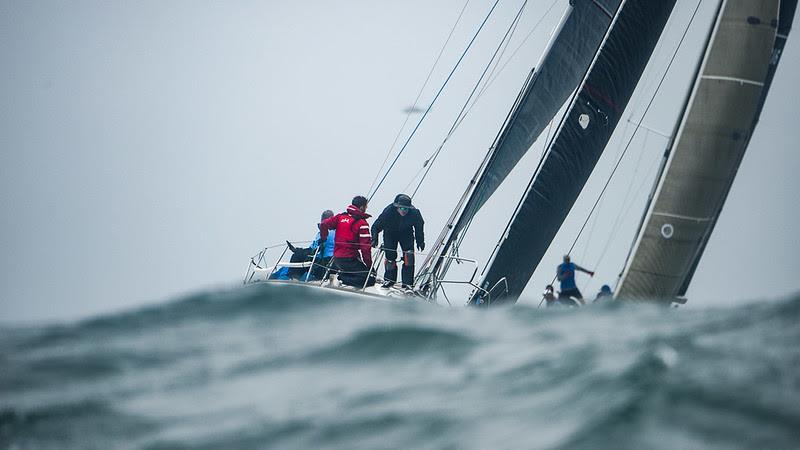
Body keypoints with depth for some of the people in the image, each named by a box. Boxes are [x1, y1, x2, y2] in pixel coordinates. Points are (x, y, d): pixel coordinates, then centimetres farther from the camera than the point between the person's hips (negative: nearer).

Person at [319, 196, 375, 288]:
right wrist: (369, 265, -7)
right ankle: (343, 279, -16)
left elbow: (323, 224, 5)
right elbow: (365, 247, -14)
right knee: (370, 280, -6)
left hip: (337, 258, 7)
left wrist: (323, 238, 23)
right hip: (350, 259, -7)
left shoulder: (340, 217, 6)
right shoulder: (362, 223, -11)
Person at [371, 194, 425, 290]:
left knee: (408, 255, -13)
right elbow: (376, 226, -21)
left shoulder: (414, 213, -30)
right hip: (390, 233, 0)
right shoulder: (388, 211, -34)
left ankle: (407, 282, -5)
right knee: (390, 255, -4)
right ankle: (389, 279, 20)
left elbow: (419, 227, -8)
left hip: (406, 233, 0)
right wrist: (375, 239, -34)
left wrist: (420, 241, -2)